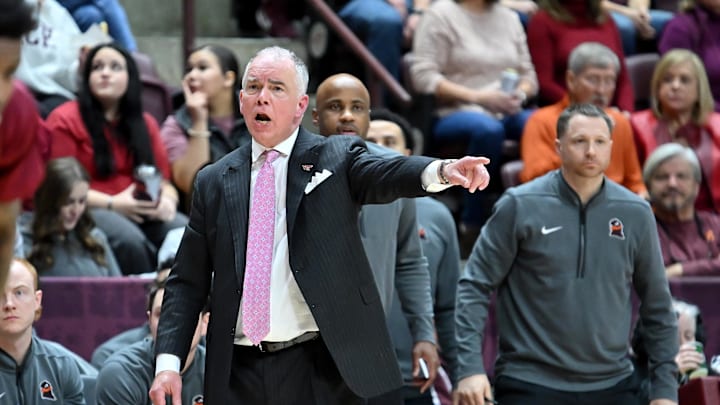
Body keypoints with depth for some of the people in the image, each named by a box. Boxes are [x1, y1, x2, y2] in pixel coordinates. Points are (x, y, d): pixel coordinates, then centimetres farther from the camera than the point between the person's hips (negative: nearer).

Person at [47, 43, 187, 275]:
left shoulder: (145, 123, 20)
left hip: (143, 213, 5)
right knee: (129, 238, -37)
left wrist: (167, 201, -7)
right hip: (87, 212, -4)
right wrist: (112, 204, -14)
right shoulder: (65, 120, 4)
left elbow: (164, 182, 18)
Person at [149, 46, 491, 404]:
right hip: (238, 373, 3)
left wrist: (442, 171, -39)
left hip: (321, 372, -3)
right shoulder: (214, 182, 12)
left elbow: (385, 175, -16)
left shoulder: (336, 158, 5)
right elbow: (187, 281, 12)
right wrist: (168, 362, 0)